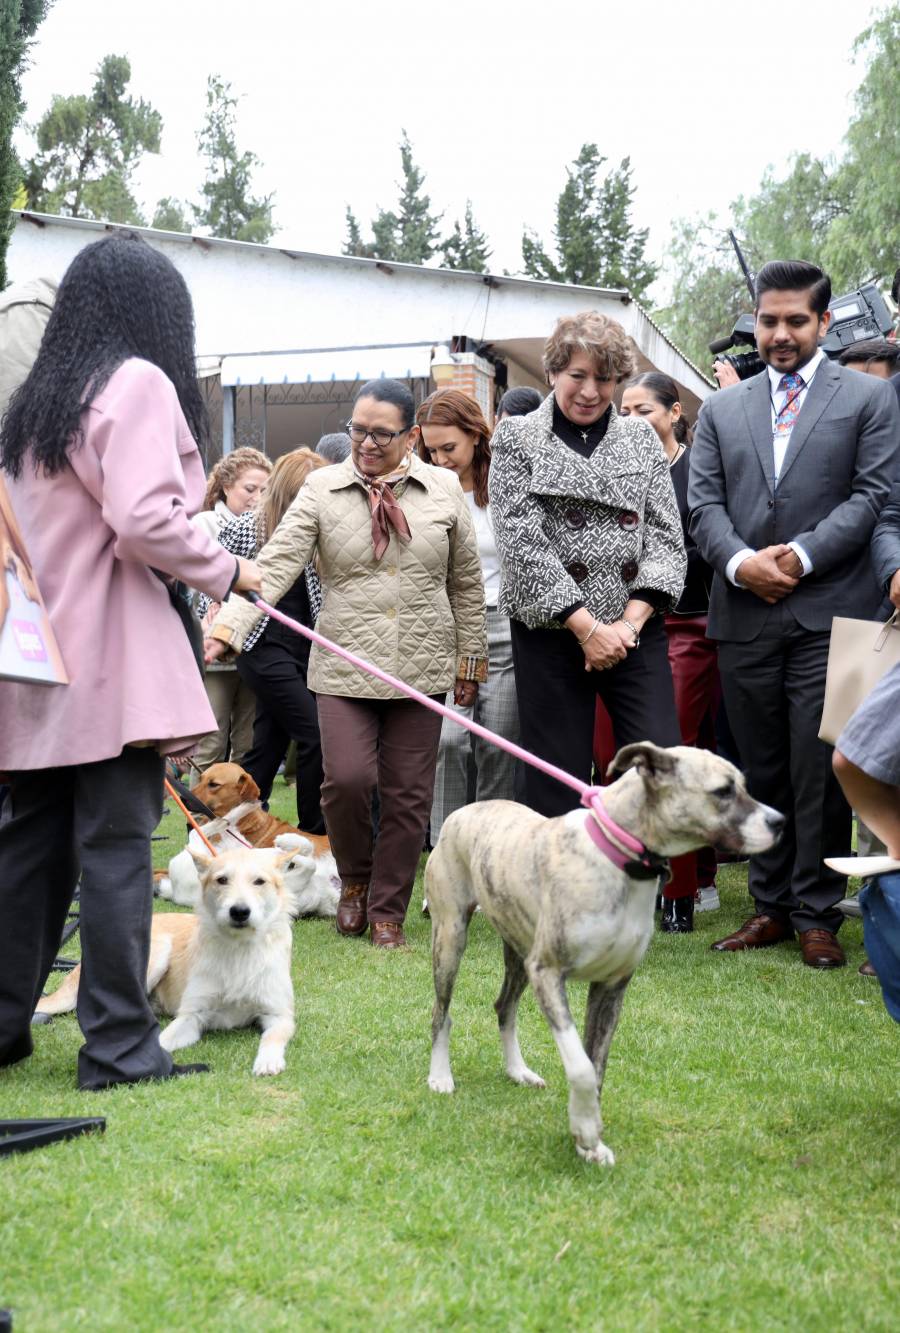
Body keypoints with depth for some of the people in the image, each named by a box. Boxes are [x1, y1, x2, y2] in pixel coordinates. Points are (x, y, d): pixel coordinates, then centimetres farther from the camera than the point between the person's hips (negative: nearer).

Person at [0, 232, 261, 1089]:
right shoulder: (138, 382, -6)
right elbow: (144, 520, -17)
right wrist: (226, 572, -5)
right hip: (111, 660, -8)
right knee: (115, 849, -4)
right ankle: (118, 1046, 1)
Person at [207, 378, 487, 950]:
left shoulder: (444, 488, 4)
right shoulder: (322, 489, 0)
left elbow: (466, 582, 12)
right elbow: (275, 565, -9)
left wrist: (470, 660, 13)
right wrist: (226, 628, -22)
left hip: (420, 667, 1)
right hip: (344, 665, -1)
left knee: (408, 794, 4)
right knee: (347, 778, -13)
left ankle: (387, 911, 21)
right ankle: (355, 880, 18)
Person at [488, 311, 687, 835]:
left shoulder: (642, 438, 12)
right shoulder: (517, 438, 4)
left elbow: (665, 535, 6)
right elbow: (523, 544, -6)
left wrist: (630, 620, -8)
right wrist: (587, 625, -11)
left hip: (637, 632, 2)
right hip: (552, 634, -2)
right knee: (558, 781, 1)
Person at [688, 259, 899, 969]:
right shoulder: (722, 409, 16)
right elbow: (704, 503, 8)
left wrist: (800, 557, -13)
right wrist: (739, 561, -11)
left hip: (827, 612, -3)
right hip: (745, 617, 3)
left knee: (820, 770, -3)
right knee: (762, 770, 10)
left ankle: (817, 915, 8)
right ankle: (772, 905, 20)